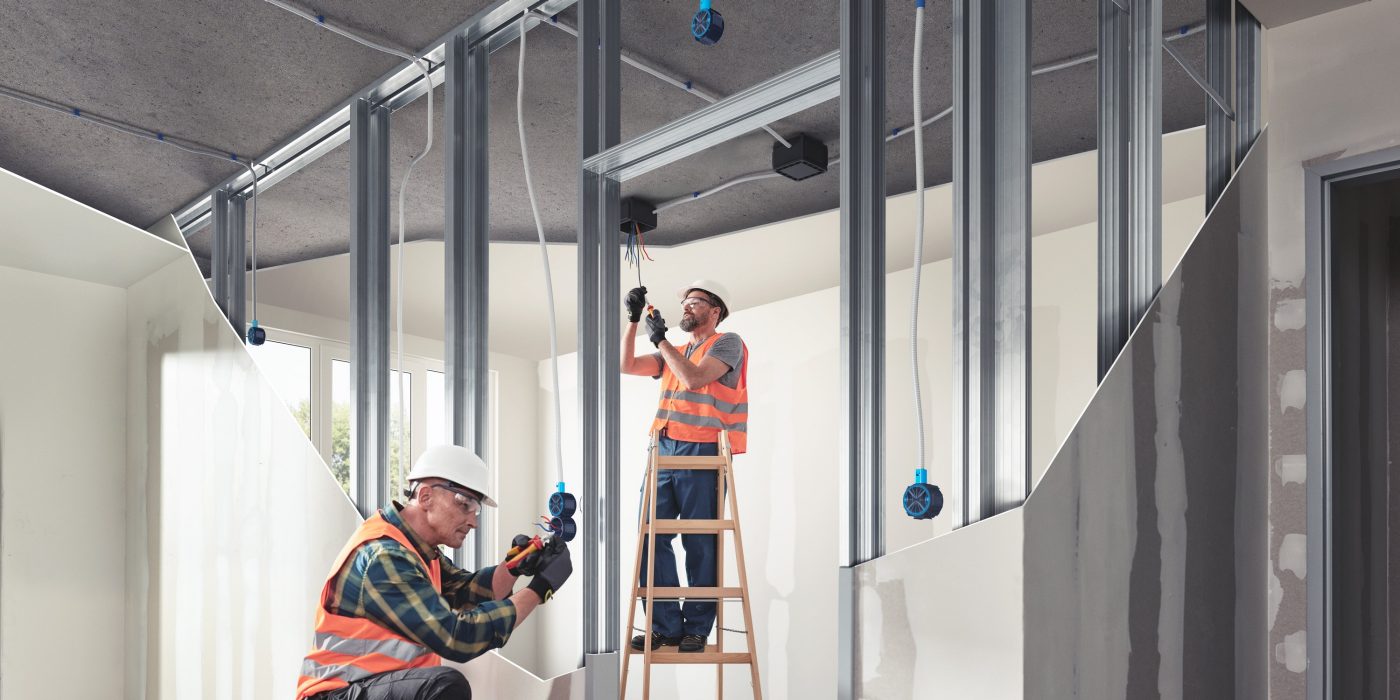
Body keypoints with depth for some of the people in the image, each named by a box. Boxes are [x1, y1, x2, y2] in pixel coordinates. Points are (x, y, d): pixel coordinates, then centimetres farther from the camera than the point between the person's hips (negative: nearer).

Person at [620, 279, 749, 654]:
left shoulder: (727, 343, 2)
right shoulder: (674, 353, 24)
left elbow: (693, 379, -12)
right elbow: (628, 365, 16)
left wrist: (659, 339, -5)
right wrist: (633, 319, 9)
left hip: (701, 453, -6)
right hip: (664, 450, 7)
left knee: (700, 543, -2)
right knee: (651, 537, 0)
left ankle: (697, 628, 7)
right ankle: (666, 625, 7)